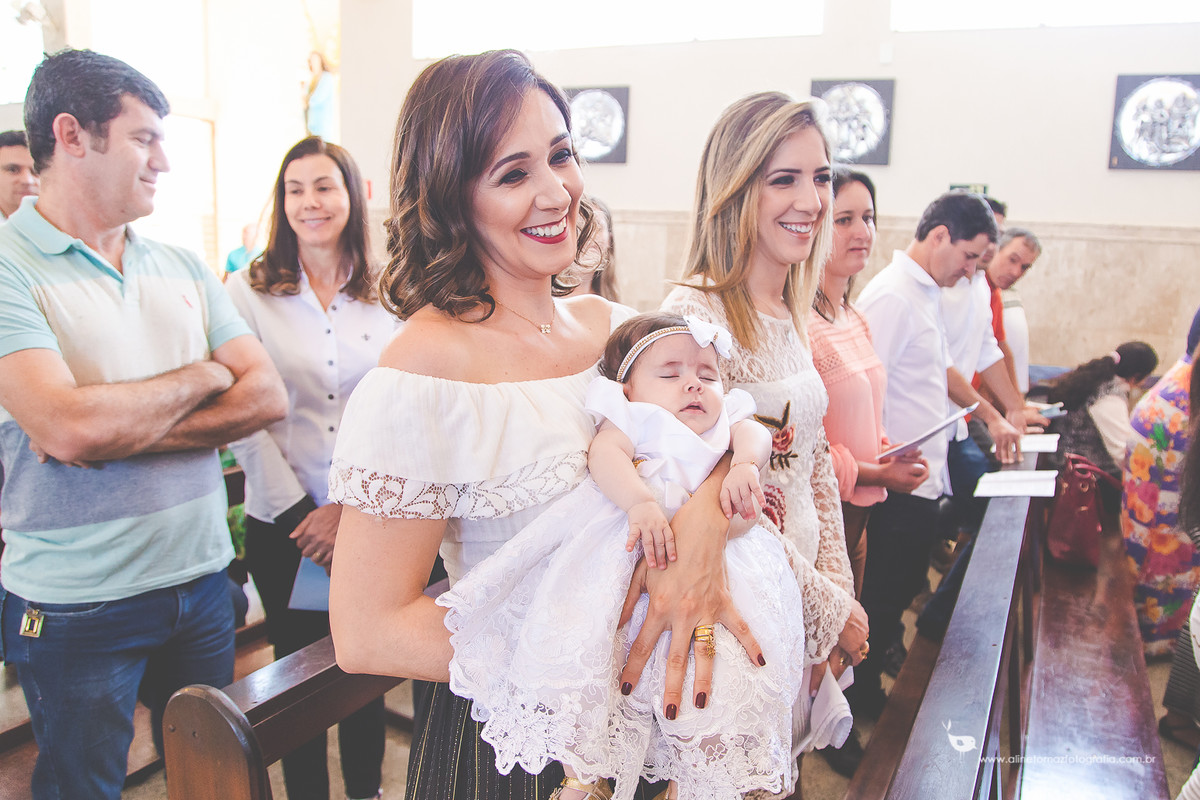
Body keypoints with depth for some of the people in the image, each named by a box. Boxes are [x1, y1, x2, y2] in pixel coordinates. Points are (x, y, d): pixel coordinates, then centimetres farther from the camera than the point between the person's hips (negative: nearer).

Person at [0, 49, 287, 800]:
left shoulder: (184, 268, 6)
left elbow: (266, 396, -4)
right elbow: (68, 427, -26)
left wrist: (119, 429, -16)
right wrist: (201, 378, -9)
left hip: (202, 581, 5)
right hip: (76, 607, -5)